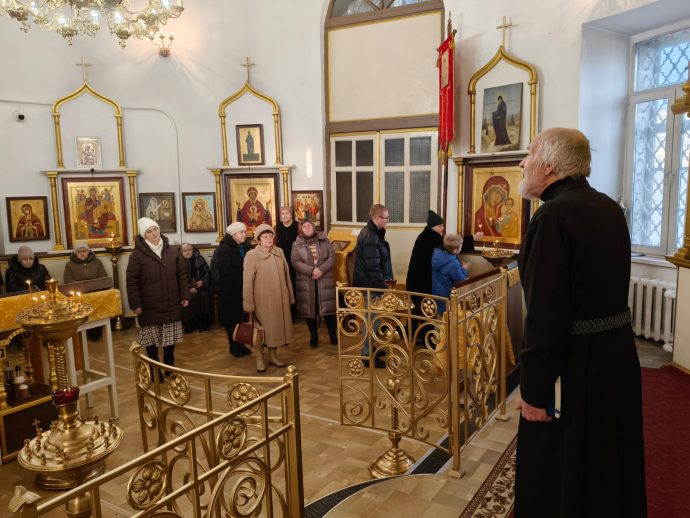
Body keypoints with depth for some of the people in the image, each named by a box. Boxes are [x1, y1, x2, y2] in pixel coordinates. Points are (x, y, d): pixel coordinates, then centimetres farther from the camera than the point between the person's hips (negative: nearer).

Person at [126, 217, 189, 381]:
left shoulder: (172, 251, 3)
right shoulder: (137, 254, -8)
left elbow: (182, 275, 8)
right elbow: (131, 281, -7)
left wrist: (185, 296, 4)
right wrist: (135, 304, -11)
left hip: (171, 304, 3)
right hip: (150, 307, -3)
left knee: (170, 338, 12)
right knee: (151, 340, 6)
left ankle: (170, 367, 28)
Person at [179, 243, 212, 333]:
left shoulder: (200, 259, 9)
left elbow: (207, 272, 9)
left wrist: (203, 281, -10)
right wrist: (189, 288, -18)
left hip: (201, 286, 2)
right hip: (187, 288, -2)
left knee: (205, 296, -22)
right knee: (190, 298, -26)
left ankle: (204, 324, -9)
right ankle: (189, 325, -13)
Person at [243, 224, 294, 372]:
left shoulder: (279, 252, 5)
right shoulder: (252, 255, -9)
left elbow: (286, 275, 10)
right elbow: (248, 281, -10)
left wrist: (290, 295, 12)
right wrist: (248, 303, -12)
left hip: (279, 298, 5)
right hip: (262, 299, -4)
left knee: (277, 325, 12)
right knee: (261, 328, 5)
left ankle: (273, 355, 28)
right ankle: (259, 358, 20)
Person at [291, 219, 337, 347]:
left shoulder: (324, 241, 6)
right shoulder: (297, 245, 4)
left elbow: (332, 257, -2)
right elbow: (296, 262, -7)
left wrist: (321, 270, -17)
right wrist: (312, 270, -20)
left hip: (325, 281, 0)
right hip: (306, 282, 0)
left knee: (328, 307, 2)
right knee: (310, 309, 5)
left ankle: (332, 334, 16)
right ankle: (313, 335, 19)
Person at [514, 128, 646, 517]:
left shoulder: (554, 215, -22)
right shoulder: (609, 208, 5)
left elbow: (545, 314, -25)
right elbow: (607, 286, 13)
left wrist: (534, 389, -18)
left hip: (573, 365, -8)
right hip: (618, 352, 9)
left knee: (558, 478, 10)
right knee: (609, 463, 25)